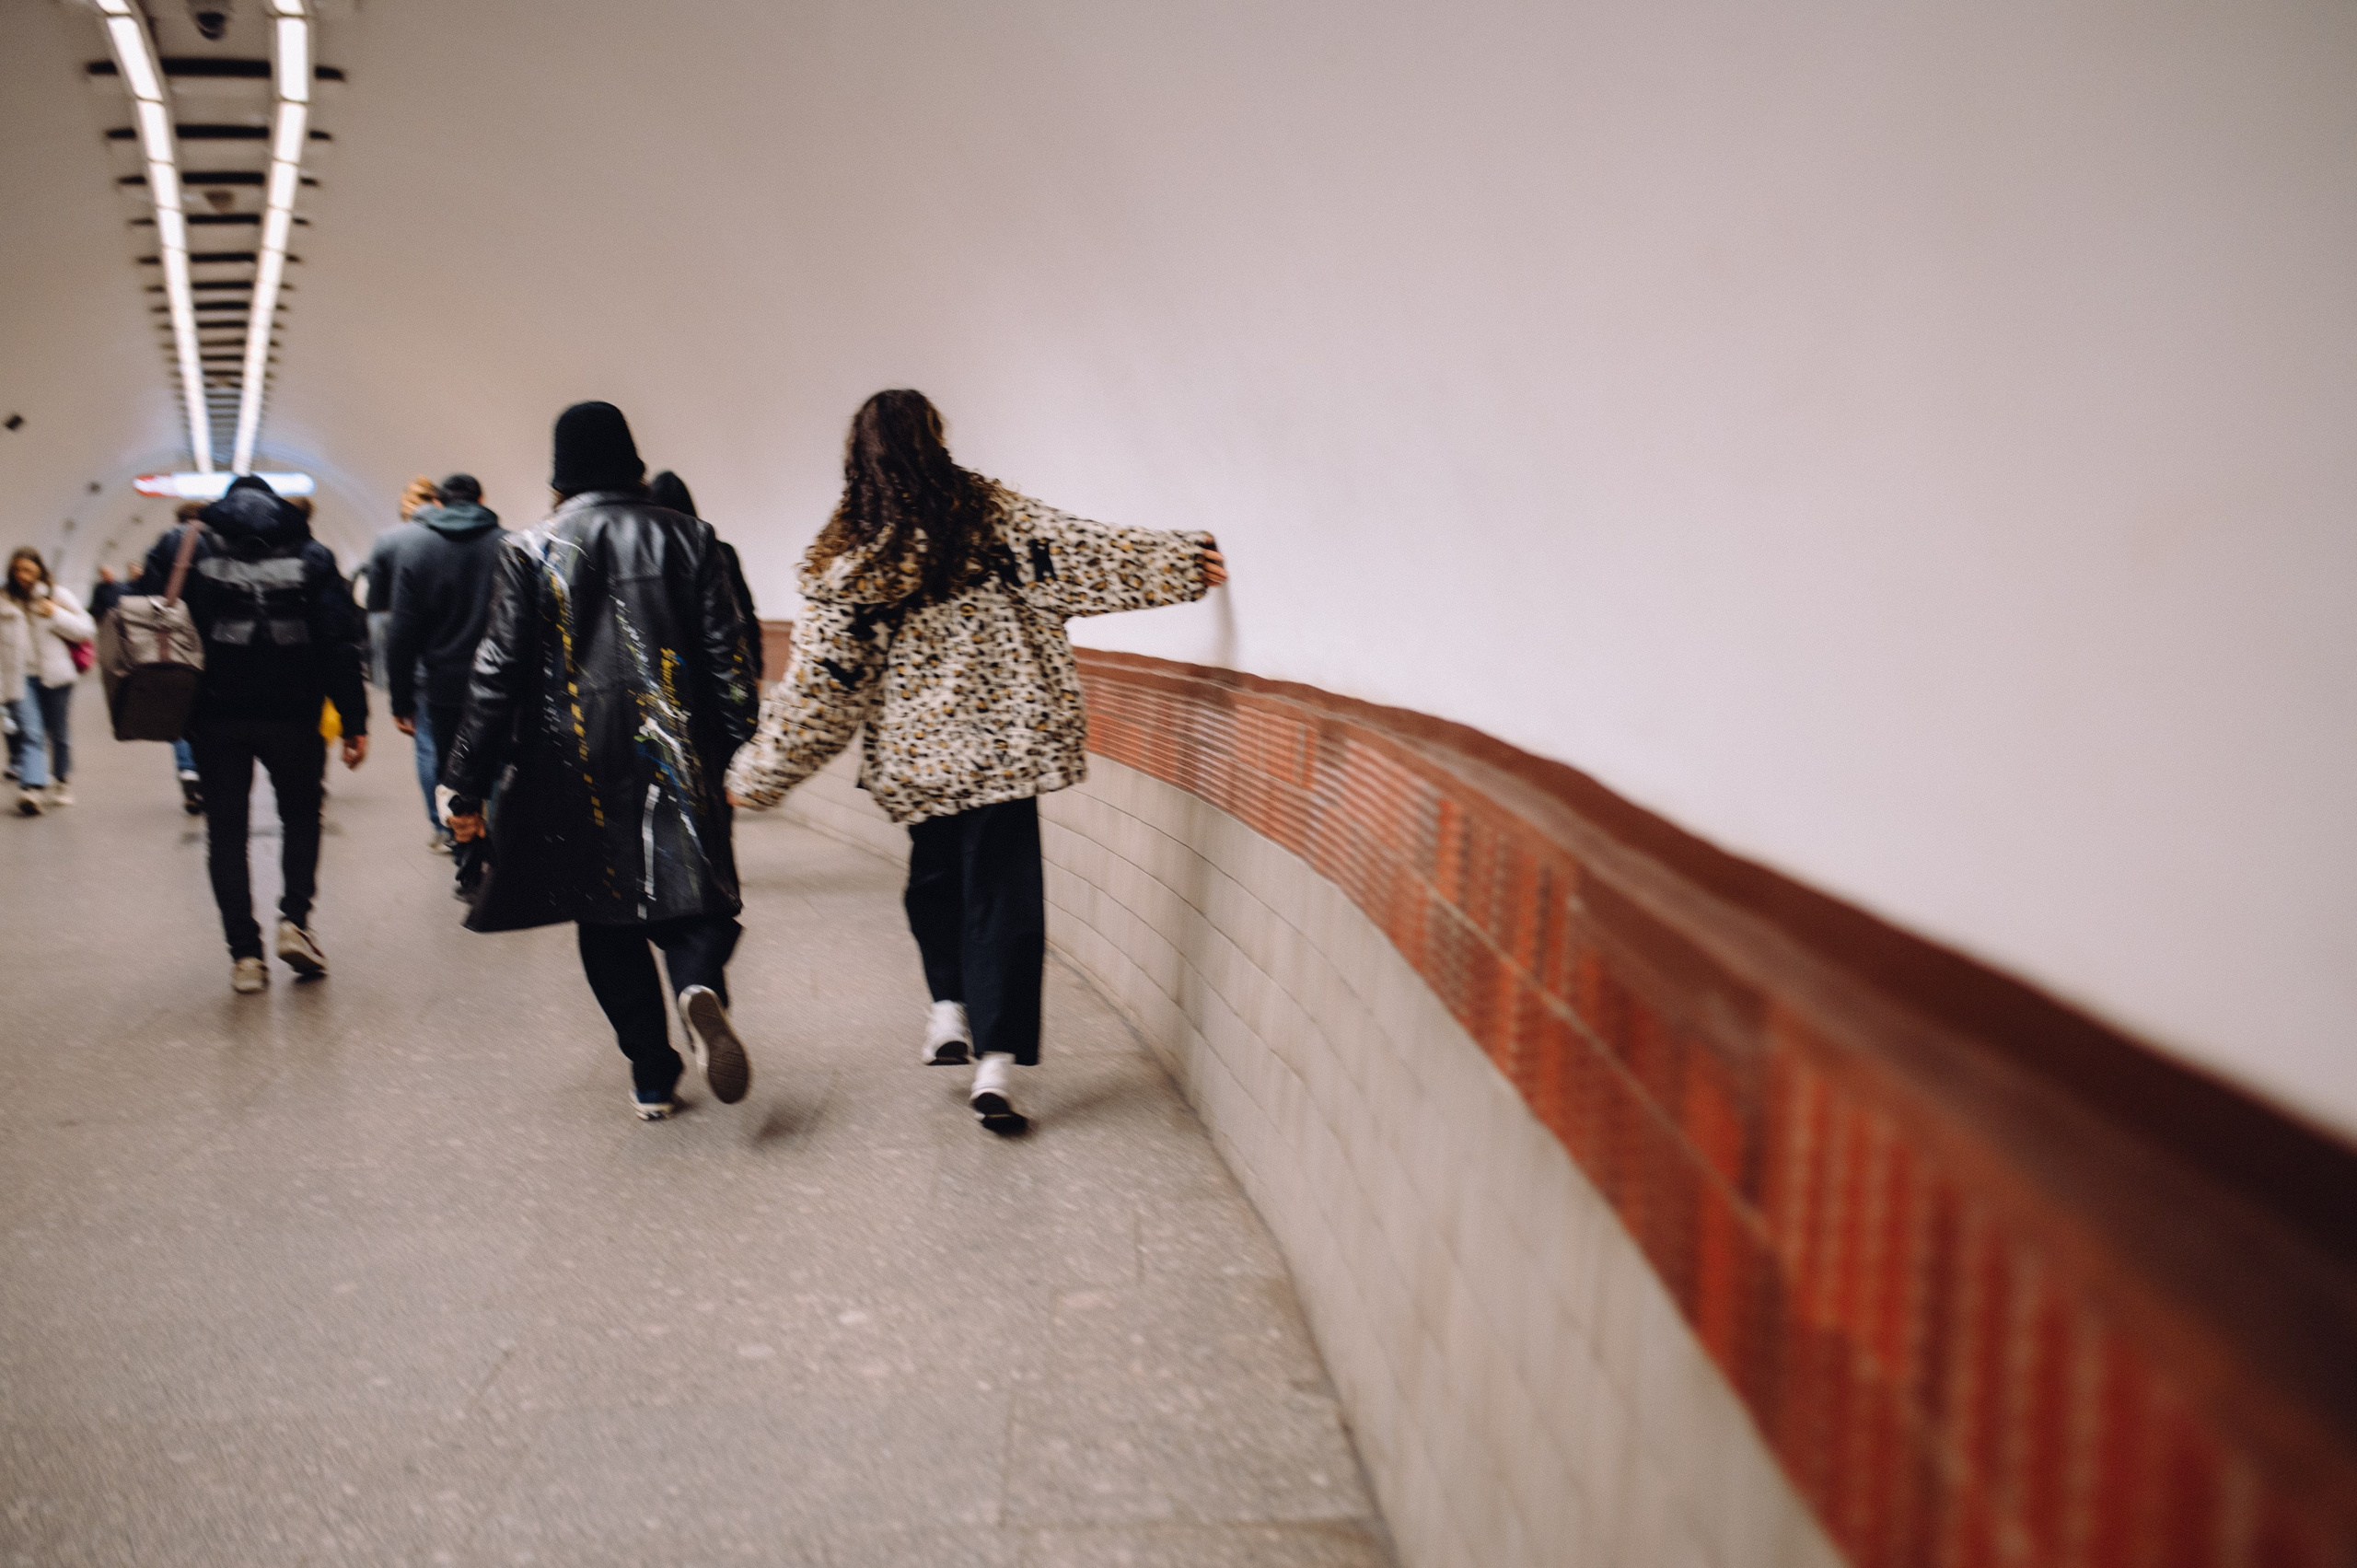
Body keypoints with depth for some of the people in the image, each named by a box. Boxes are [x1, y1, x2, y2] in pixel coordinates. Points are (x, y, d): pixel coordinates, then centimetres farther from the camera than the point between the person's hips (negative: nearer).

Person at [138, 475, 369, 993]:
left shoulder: (183, 547, 4)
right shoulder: (310, 554, 3)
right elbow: (341, 643, -3)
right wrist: (354, 722, -2)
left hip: (215, 716, 0)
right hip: (292, 715, 0)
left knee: (226, 829, 9)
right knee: (301, 815, 19)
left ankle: (244, 953, 5)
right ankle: (295, 920, 1)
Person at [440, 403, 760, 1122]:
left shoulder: (530, 550, 0)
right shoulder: (686, 538, 4)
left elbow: (499, 675, -2)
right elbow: (728, 656, 0)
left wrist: (467, 786, 2)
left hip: (575, 770, 0)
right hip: (677, 762, 1)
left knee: (608, 925, 11)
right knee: (691, 895, 7)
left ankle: (652, 1076, 12)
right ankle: (701, 985, -26)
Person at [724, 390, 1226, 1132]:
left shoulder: (845, 564, -2)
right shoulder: (990, 515, -3)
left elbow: (817, 685, -2)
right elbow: (1078, 555, -8)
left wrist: (755, 776, 7)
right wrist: (1181, 559, -3)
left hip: (916, 758, 1)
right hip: (1002, 747, -1)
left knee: (935, 878, 26)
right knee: (1003, 896, 2)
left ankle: (949, 1010, 20)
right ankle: (995, 1064, -1)